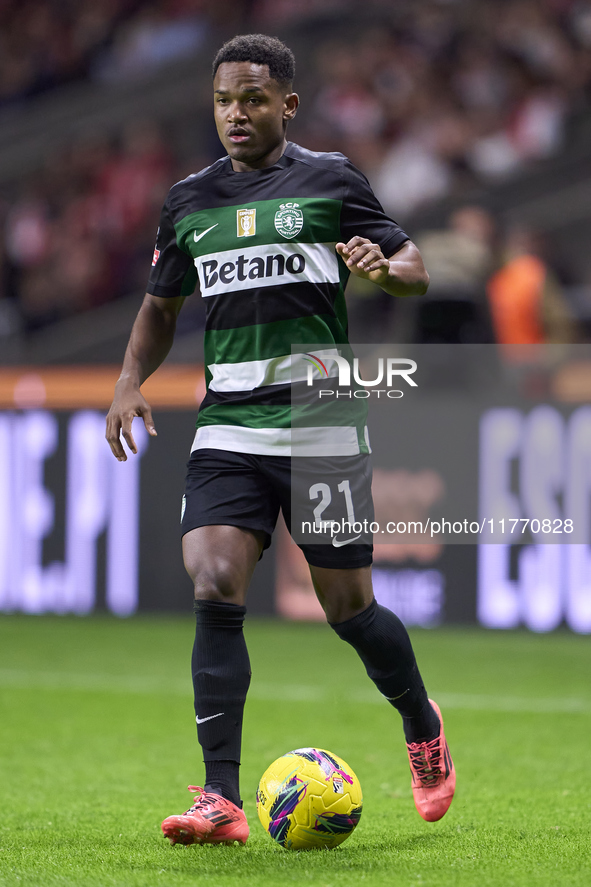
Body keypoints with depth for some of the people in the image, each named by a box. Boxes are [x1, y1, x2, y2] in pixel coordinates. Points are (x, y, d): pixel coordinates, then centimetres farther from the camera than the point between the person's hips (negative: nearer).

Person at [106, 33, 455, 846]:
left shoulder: (330, 180, 2)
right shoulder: (189, 201, 11)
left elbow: (414, 268, 5)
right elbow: (162, 301, 24)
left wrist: (384, 265, -18)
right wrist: (132, 378, 8)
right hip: (228, 431, 3)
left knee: (349, 609, 3)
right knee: (213, 590, -16)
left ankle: (423, 727, 35)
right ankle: (221, 801, -16)